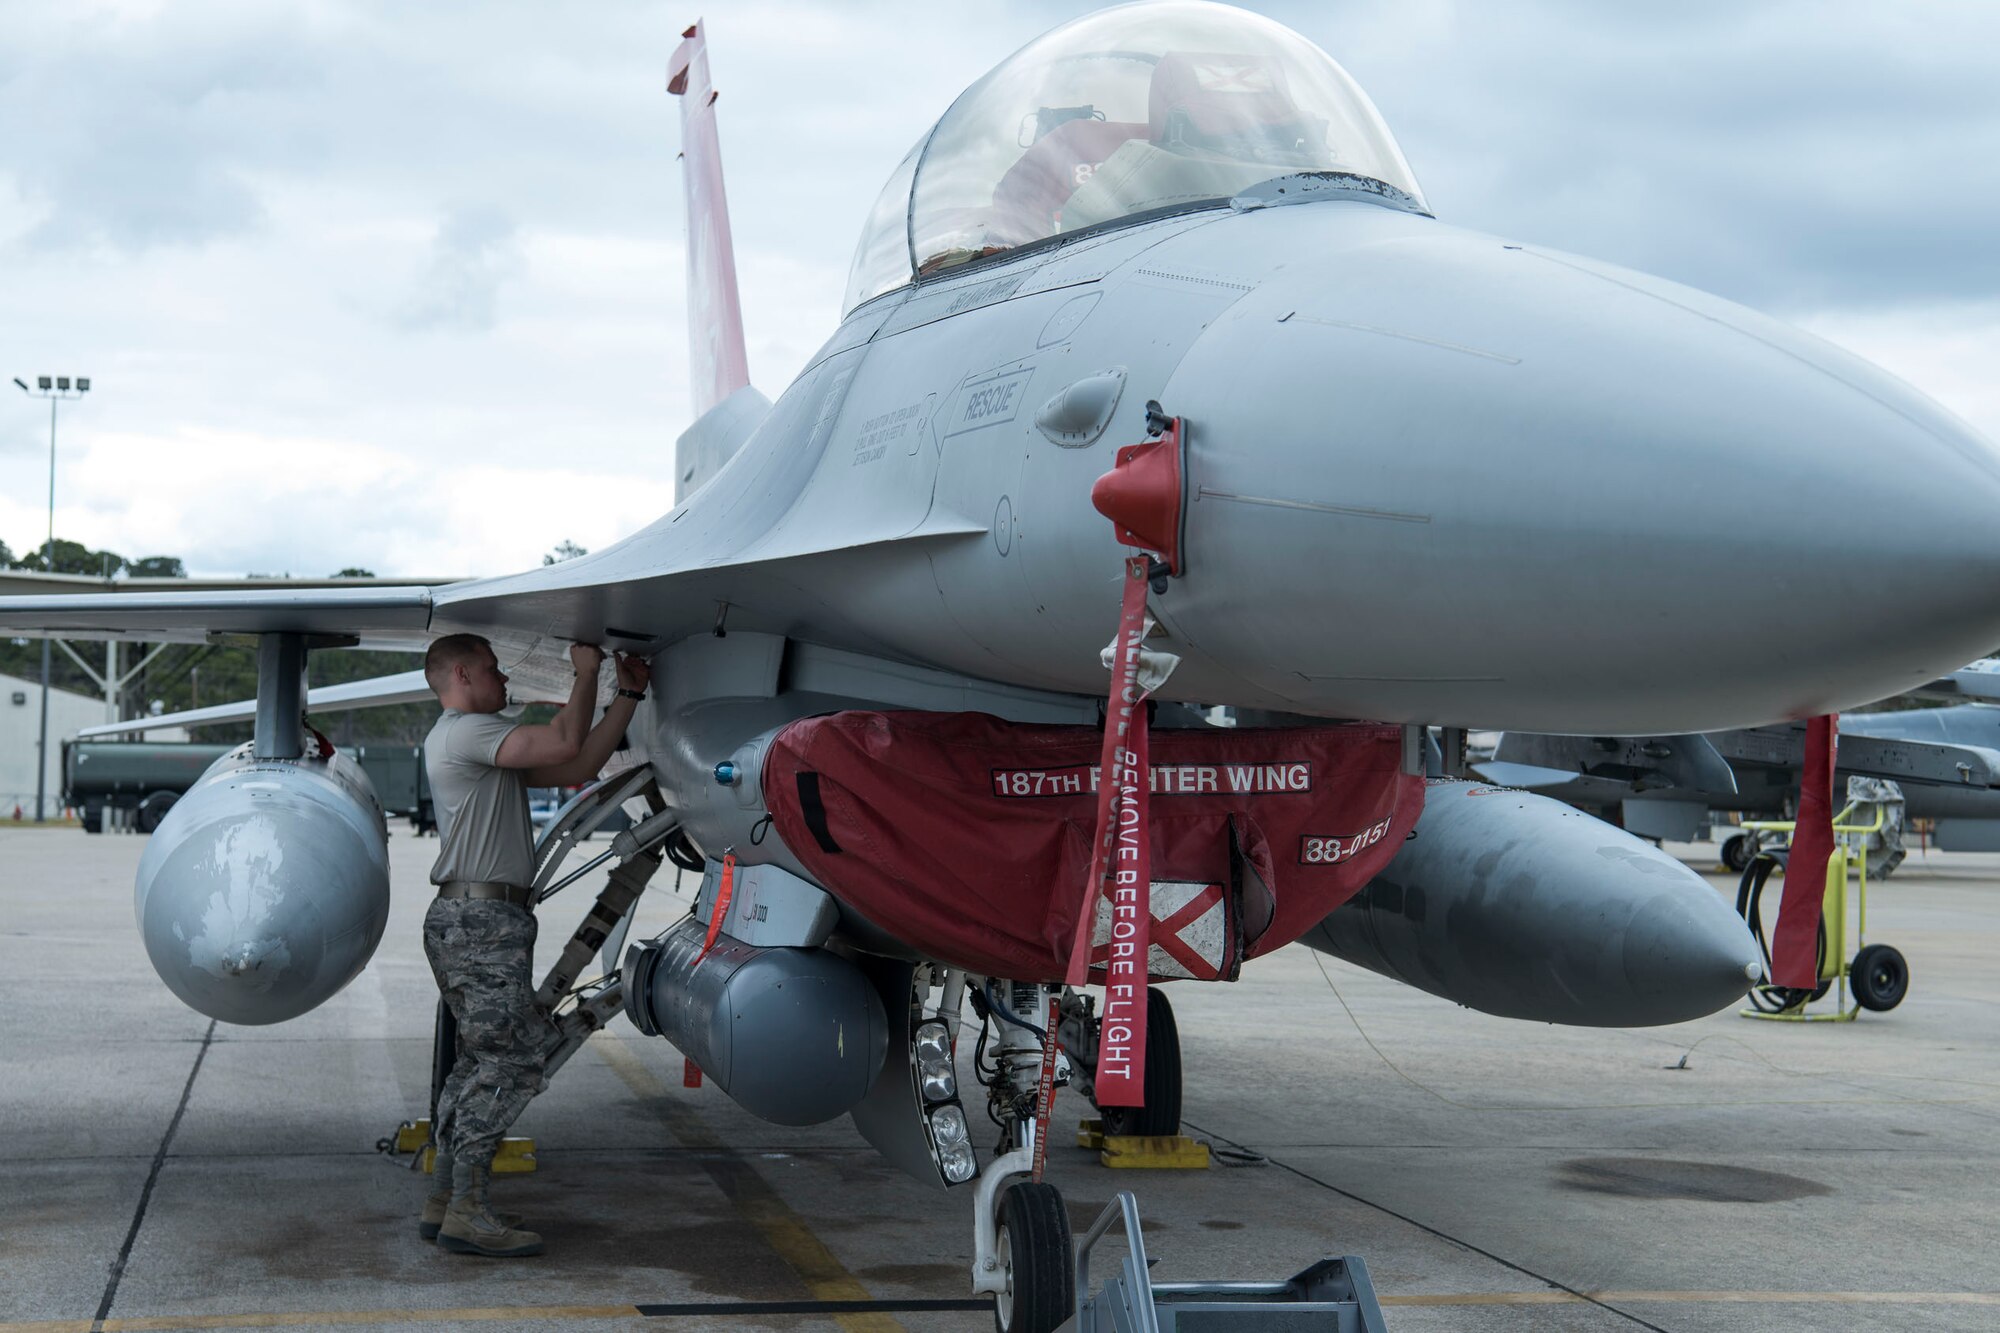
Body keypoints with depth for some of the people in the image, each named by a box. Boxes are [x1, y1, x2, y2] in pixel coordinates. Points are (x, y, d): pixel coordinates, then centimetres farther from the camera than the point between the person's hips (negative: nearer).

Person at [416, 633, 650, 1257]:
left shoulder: (486, 744, 25)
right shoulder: (464, 731, -8)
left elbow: (579, 768, 21)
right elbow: (565, 744, -19)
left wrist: (628, 696, 19)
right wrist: (586, 673, -5)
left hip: (481, 919, 11)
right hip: (481, 918, -11)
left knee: (484, 1060, 14)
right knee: (510, 1060, -12)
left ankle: (443, 1201, 16)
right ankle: (467, 1213, -12)